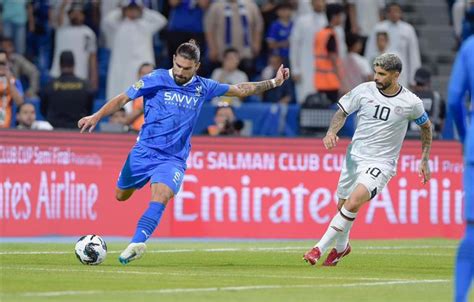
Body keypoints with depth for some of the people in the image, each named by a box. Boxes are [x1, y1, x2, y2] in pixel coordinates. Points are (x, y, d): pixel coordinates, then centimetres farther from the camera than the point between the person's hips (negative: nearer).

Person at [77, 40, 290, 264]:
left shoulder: (202, 88, 2)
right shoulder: (156, 80, -7)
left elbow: (240, 90, 14)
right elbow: (123, 99, -5)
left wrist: (273, 83, 12)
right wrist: (97, 116, -16)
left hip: (173, 159, 0)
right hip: (144, 151, 0)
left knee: (160, 198, -27)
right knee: (121, 196, 13)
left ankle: (137, 242, -35)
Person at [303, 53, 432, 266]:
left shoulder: (410, 103, -8)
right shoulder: (364, 91, -5)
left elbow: (426, 126, 11)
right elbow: (342, 112, 7)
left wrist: (424, 160, 12)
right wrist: (331, 132, -13)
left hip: (381, 163, -4)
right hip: (354, 157, 4)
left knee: (353, 203, -25)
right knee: (342, 205, 12)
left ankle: (320, 247, -17)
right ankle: (341, 246, 43)